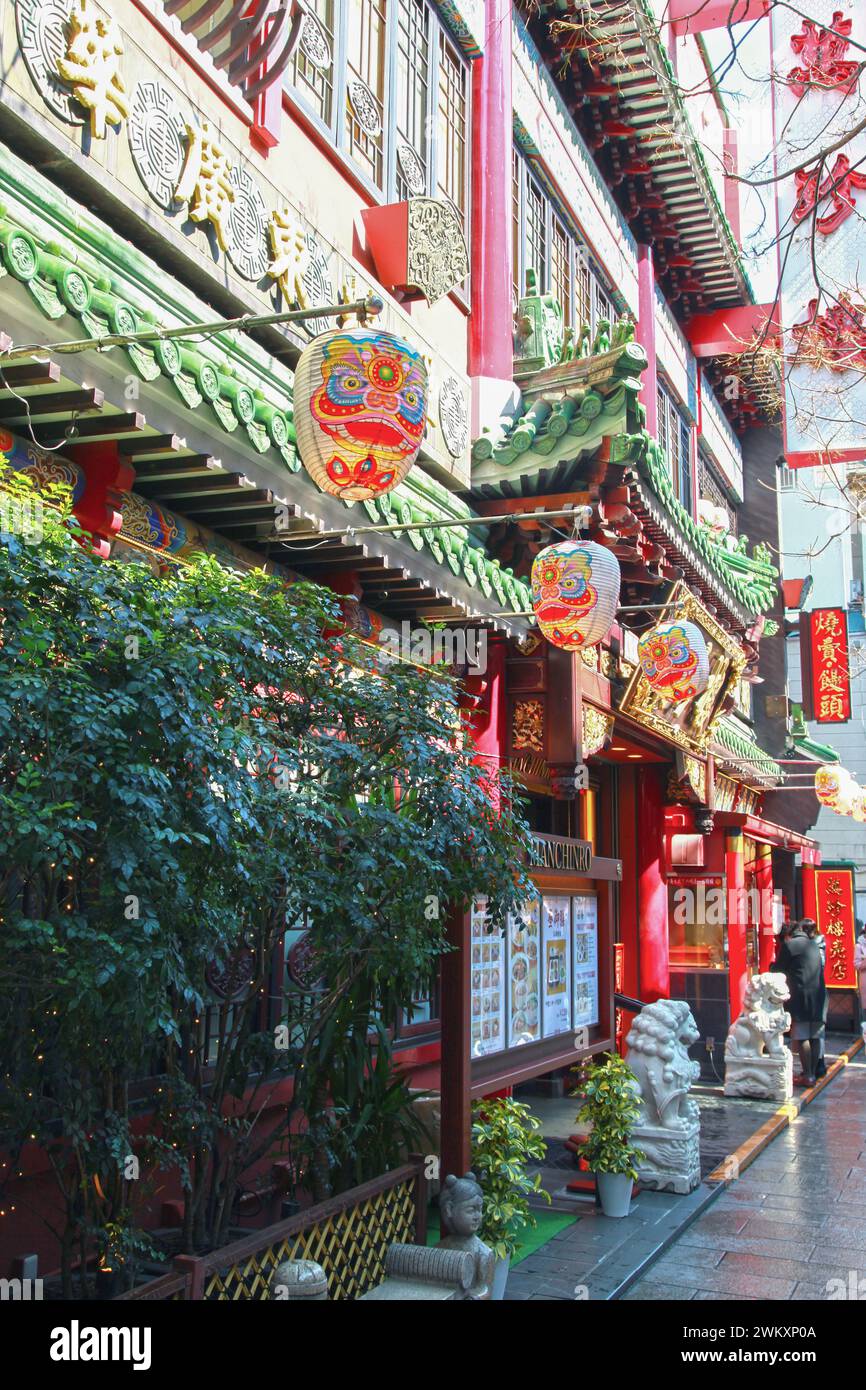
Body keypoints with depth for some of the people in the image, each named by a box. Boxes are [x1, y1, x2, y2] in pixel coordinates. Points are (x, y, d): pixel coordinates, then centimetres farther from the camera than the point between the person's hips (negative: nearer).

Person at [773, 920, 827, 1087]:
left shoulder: (788, 945, -6)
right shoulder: (814, 945, 14)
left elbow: (778, 969, -1)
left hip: (800, 996, -6)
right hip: (819, 994, 6)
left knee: (802, 1038, -3)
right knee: (814, 1037, 9)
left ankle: (807, 1076, -4)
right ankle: (812, 1074, 13)